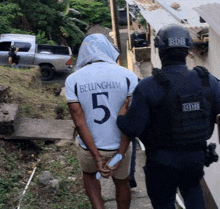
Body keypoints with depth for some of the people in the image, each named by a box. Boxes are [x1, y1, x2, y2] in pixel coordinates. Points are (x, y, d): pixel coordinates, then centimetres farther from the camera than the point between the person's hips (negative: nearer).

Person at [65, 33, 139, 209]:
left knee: (89, 173, 32)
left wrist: (97, 158, -10)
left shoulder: (73, 80, -9)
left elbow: (79, 123, -12)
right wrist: (120, 155, -13)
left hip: (89, 148, 0)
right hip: (120, 147, 0)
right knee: (122, 182, 28)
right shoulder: (127, 76, -9)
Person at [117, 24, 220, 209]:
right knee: (192, 189, 32)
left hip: (162, 161, -3)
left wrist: (115, 116, -1)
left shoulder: (147, 87, -22)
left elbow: (133, 128, -20)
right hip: (197, 157, 3)